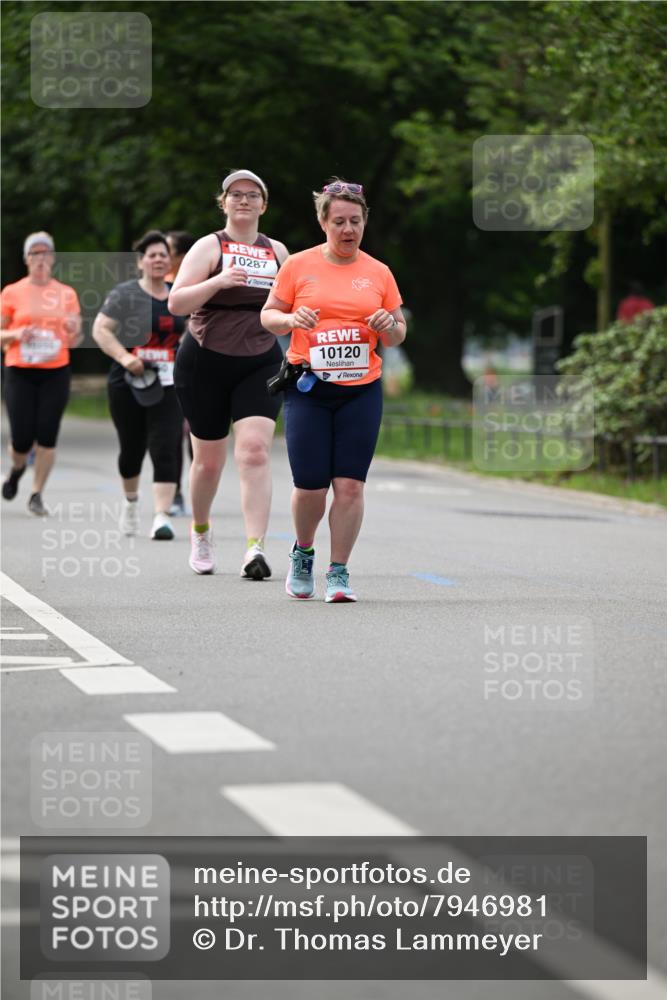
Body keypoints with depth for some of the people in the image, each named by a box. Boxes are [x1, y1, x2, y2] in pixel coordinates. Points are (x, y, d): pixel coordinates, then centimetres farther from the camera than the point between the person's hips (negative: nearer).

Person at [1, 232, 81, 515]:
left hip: (55, 374, 1)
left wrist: (74, 331, -10)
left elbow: (73, 342, 12)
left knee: (47, 438, -6)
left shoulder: (67, 294, 8)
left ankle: (37, 495, 7)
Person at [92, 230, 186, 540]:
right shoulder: (125, 294, -2)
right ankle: (131, 500, 39)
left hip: (167, 386, 2)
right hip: (128, 385, -2)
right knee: (132, 449, 11)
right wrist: (124, 356, -21)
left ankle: (161, 517, -16)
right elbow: (100, 329, -8)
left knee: (165, 451, -12)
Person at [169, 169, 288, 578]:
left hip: (261, 364, 2)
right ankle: (201, 531, 37)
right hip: (206, 361, -2)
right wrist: (218, 281, -24)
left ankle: (256, 548, -24)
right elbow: (176, 303, -11)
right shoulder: (210, 246, -1)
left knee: (255, 450, -17)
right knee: (209, 458, 8)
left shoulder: (277, 251, 10)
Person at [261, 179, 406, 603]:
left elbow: (397, 336, 14)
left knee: (350, 484, -6)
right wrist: (291, 319, -13)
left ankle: (339, 572, 3)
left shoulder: (378, 273, 8)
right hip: (308, 390, -1)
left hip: (361, 392, 1)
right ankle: (303, 553, 24)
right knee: (310, 485, -5)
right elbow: (268, 315, 9)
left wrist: (389, 326, -9)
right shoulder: (299, 266, 4)